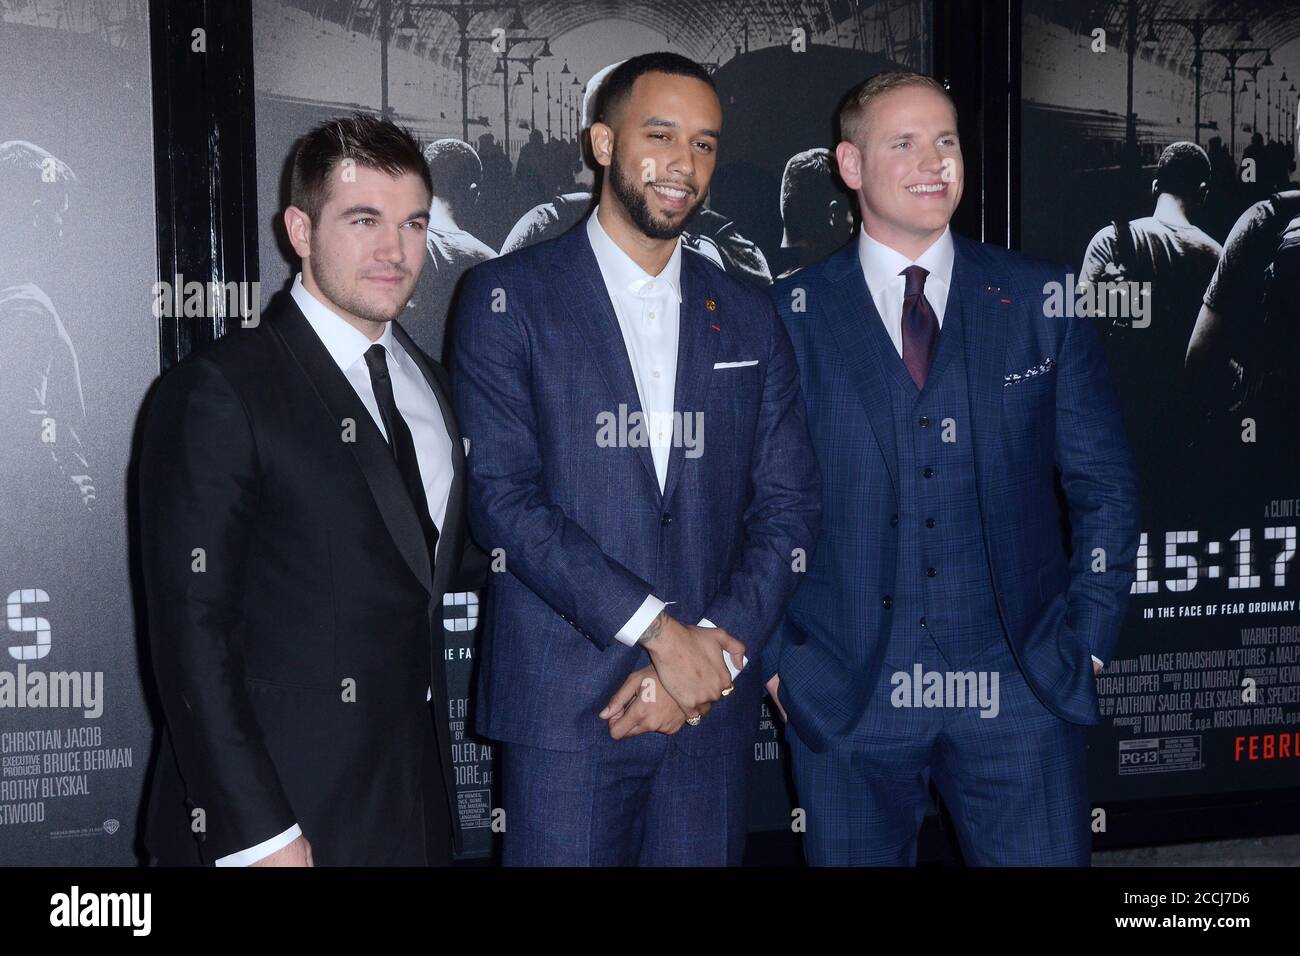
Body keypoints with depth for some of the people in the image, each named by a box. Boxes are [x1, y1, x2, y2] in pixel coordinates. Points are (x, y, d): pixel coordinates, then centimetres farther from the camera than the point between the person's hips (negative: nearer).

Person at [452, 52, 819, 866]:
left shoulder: (749, 318, 11)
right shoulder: (509, 297, 0)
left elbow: (789, 507, 7)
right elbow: (502, 496, -9)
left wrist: (715, 649, -8)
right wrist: (660, 630, -14)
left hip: (713, 705, 3)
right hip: (565, 703, -3)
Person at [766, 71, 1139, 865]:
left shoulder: (1041, 299, 5)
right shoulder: (792, 316, 1)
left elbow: (1104, 485, 7)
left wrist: (1088, 639, 1)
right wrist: (774, 656, -1)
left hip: (1022, 691, 1)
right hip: (845, 696, 0)